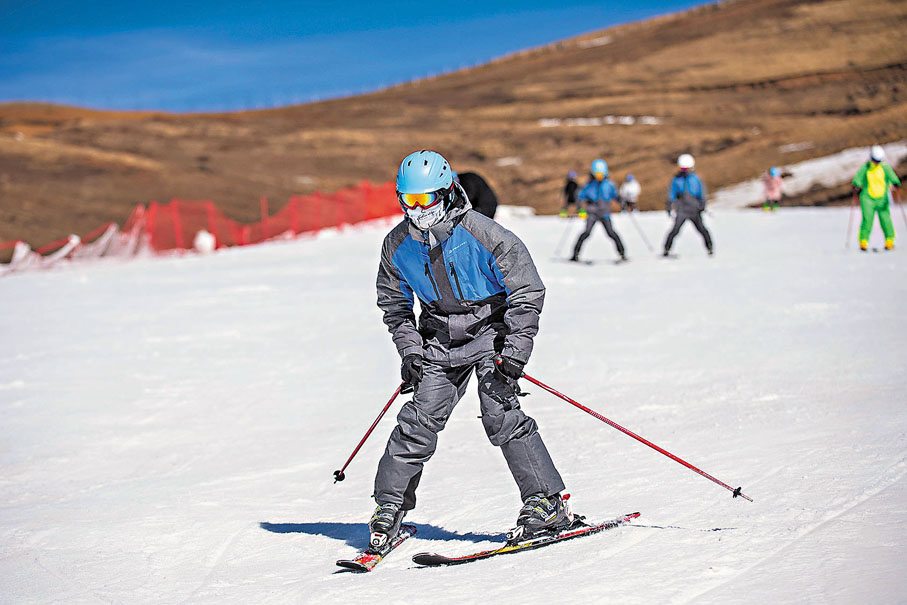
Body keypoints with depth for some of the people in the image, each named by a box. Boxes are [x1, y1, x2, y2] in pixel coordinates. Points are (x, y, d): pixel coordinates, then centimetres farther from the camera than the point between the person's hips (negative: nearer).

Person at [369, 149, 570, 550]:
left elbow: (527, 292, -16)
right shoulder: (398, 246, -6)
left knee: (499, 412, -19)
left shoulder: (483, 235, -21)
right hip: (440, 337, 4)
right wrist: (410, 351, 0)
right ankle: (390, 505, 6)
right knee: (422, 417, -7)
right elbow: (393, 303, 11)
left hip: (492, 327, -4)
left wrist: (513, 355, -20)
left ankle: (546, 502, -13)